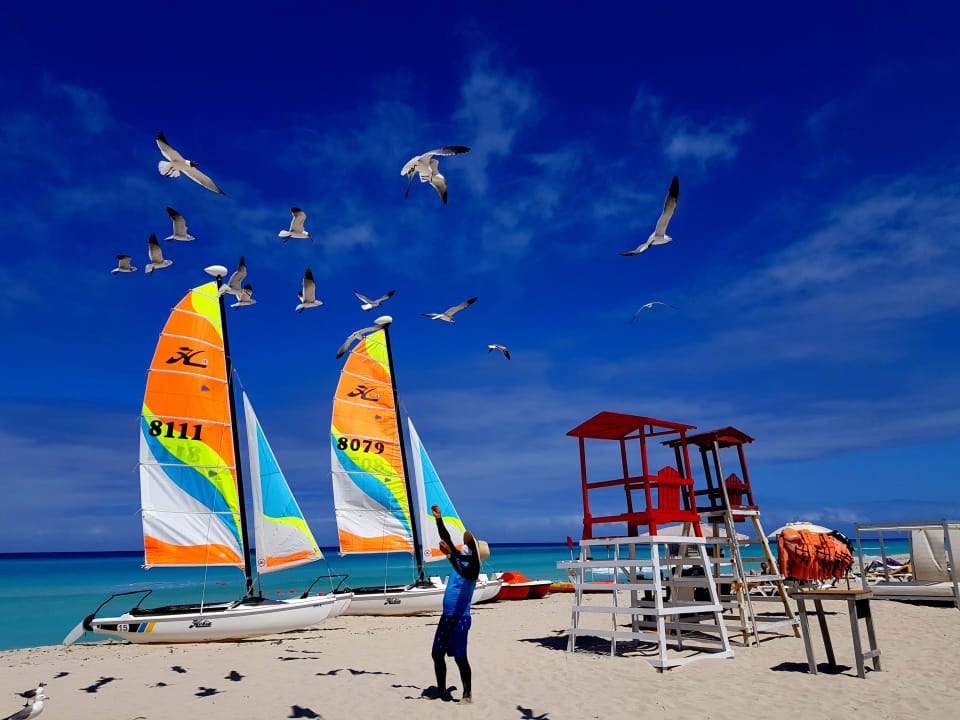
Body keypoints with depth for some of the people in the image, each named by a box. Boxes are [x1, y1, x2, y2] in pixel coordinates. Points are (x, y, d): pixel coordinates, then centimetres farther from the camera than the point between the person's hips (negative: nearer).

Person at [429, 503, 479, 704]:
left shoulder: (473, 568, -13)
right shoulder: (459, 559, 8)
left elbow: (464, 573, -36)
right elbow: (447, 539, 12)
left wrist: (450, 555, -45)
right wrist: (438, 519, 9)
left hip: (460, 618, -8)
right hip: (446, 616, 8)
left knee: (460, 657, -6)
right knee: (437, 654, 12)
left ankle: (467, 694, 7)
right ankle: (441, 690, 25)